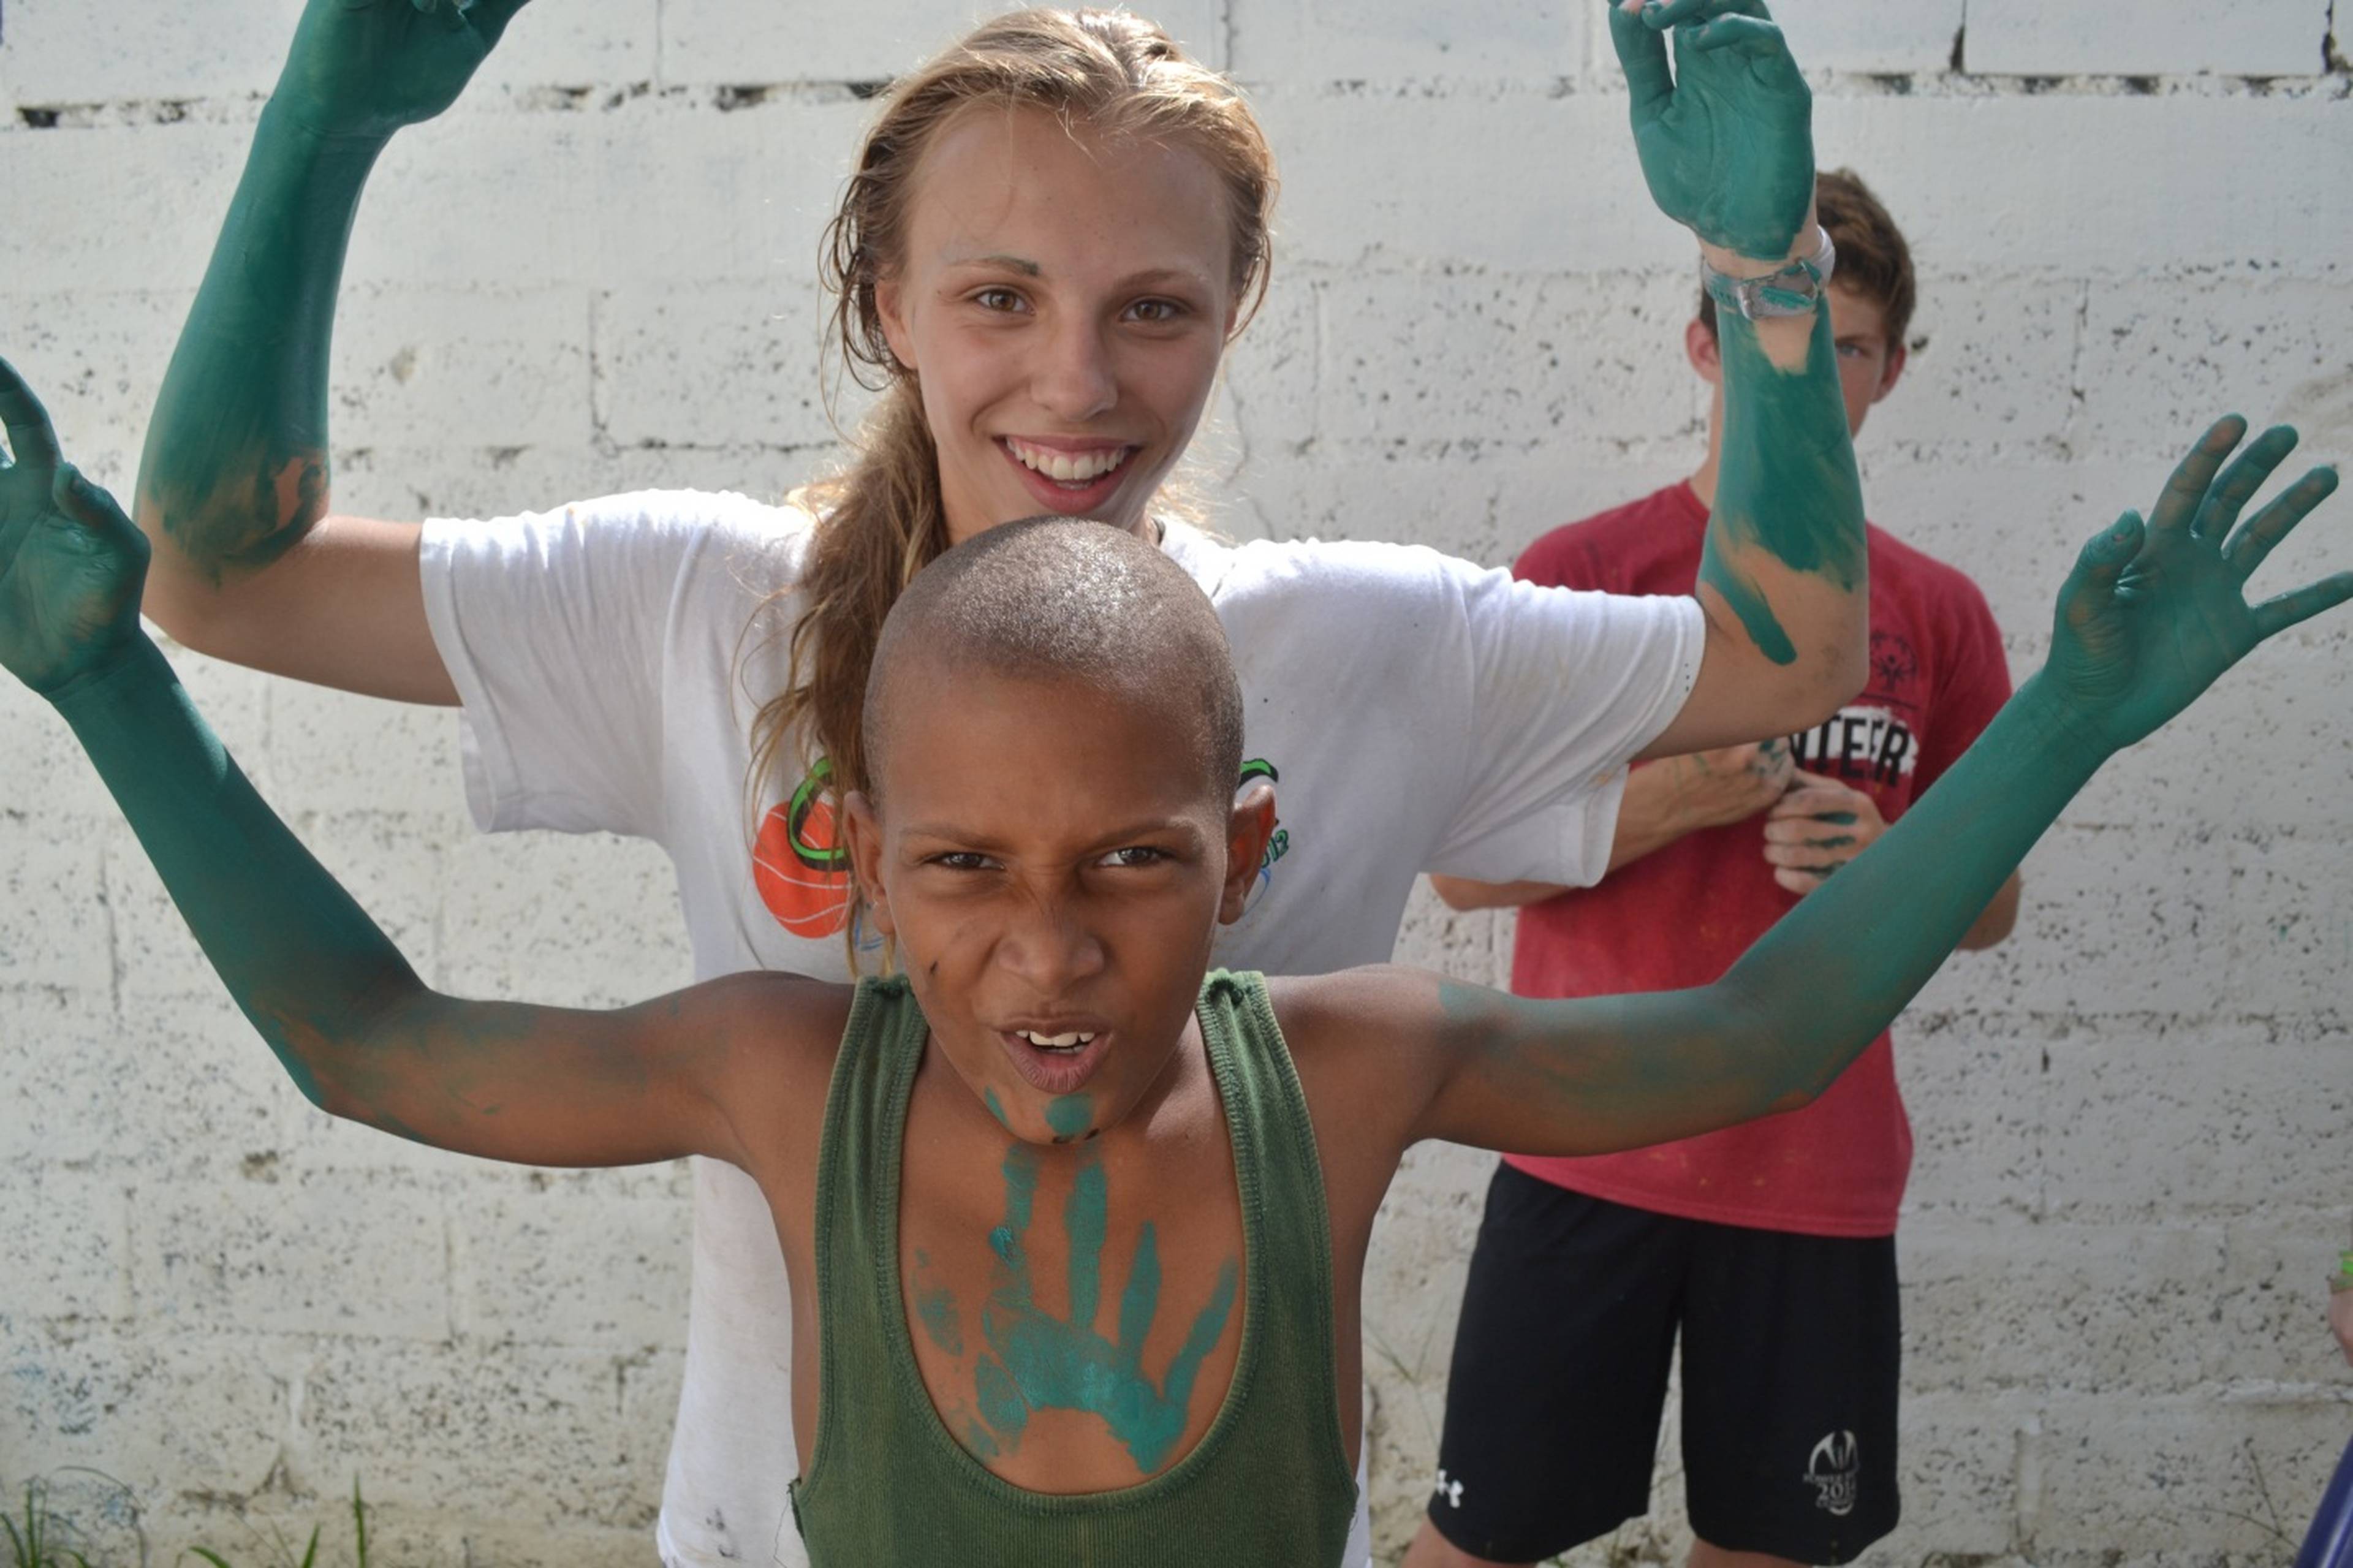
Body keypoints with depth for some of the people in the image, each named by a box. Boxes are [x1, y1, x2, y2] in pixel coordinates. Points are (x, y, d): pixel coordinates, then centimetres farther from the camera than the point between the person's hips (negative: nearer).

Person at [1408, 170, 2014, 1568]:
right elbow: (1466, 868, -3)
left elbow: (1990, 909, 11)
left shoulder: (1938, 611, 5)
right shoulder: (1581, 571, -3)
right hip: (1589, 1156, -2)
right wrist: (1668, 800, -18)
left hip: (1822, 1176, 2)